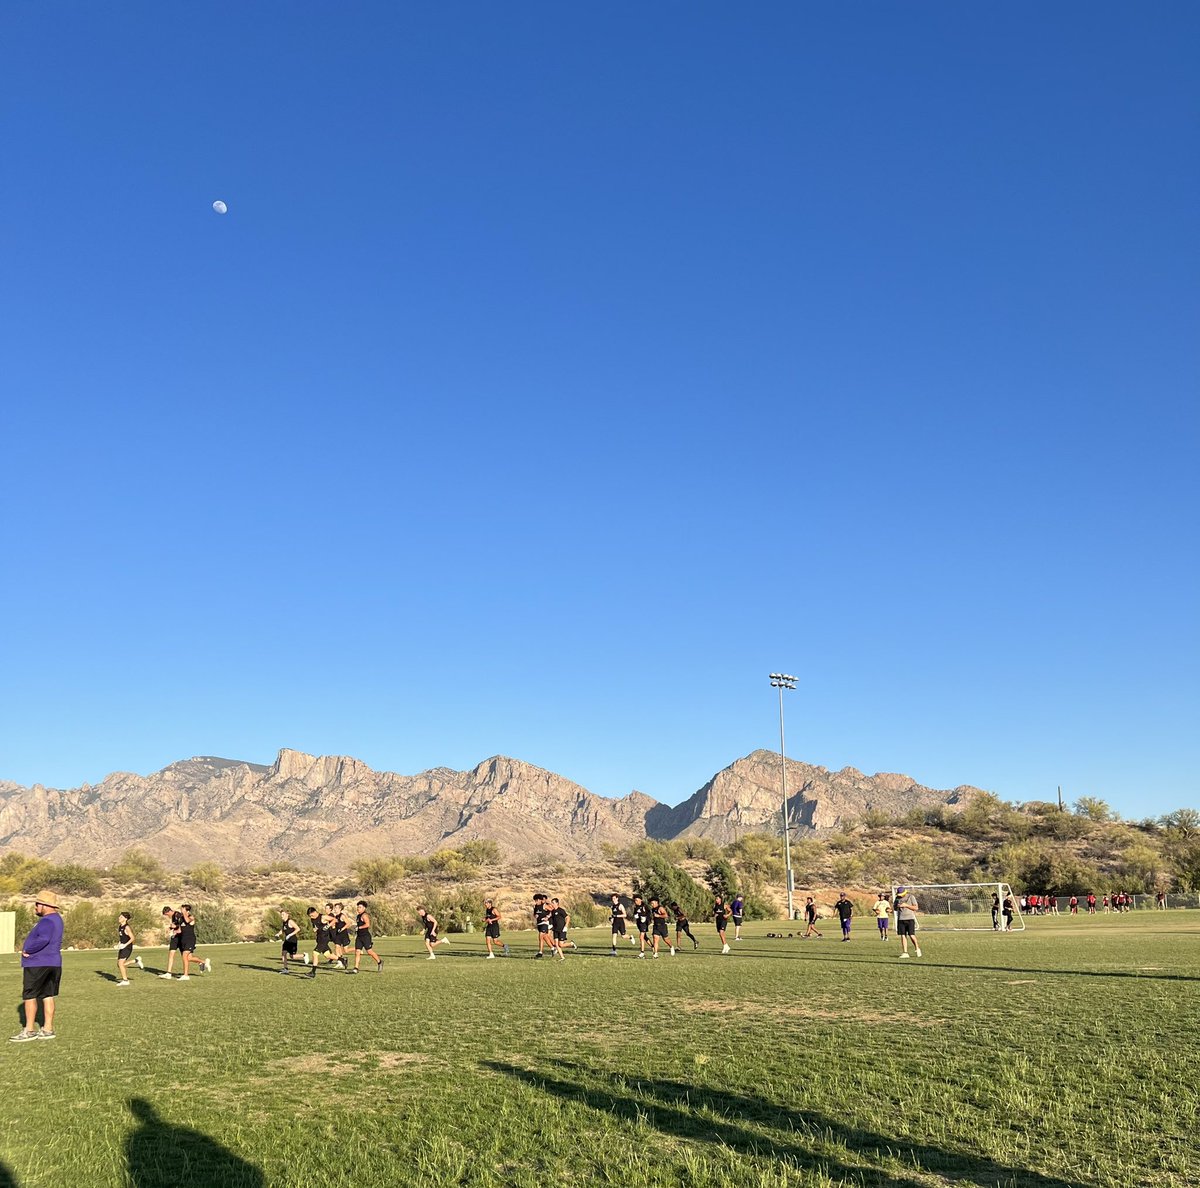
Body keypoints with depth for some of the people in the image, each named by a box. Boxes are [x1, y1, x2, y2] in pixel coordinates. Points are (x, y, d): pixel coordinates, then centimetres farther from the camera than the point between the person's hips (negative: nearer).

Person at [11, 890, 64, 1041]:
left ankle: (29, 1030, 4)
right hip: (52, 964, 10)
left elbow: (43, 939, -34)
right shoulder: (56, 919, 14)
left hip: (38, 964, -10)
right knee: (48, 996, 10)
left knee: (29, 996, 0)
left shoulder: (47, 921, -19)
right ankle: (48, 1029, 13)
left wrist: (27, 950, -19)